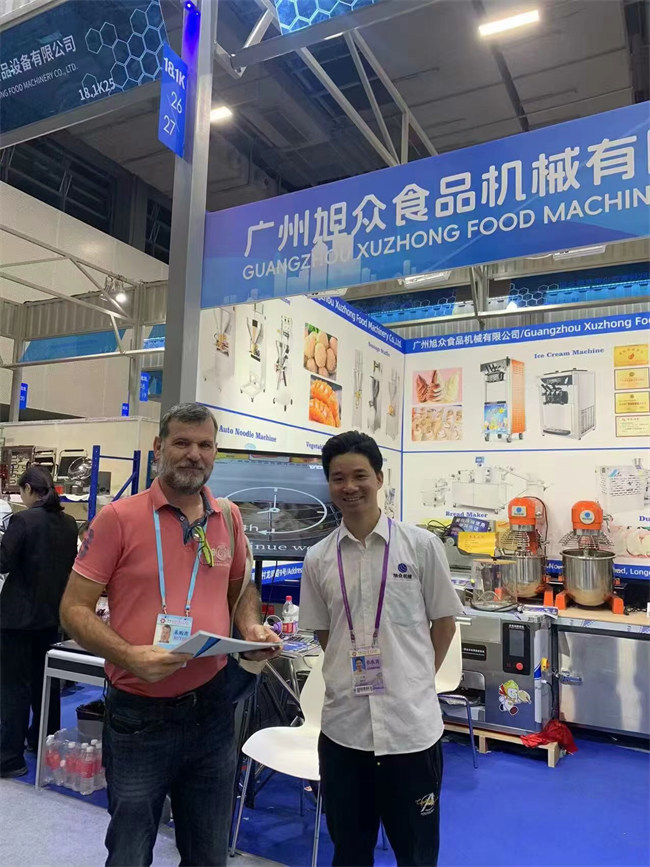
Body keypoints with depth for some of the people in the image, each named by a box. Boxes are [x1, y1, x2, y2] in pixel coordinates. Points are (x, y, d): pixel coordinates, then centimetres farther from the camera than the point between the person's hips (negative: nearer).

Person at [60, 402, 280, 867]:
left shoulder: (229, 518, 2)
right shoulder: (118, 518, -12)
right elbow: (74, 608, -9)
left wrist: (252, 627, -4)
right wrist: (130, 656, -24)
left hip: (211, 707, 4)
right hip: (138, 713, -4)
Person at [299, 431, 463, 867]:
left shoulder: (421, 545, -7)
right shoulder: (318, 558, 0)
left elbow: (444, 623, 2)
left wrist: (415, 680, 4)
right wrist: (351, 673, 3)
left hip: (411, 725, -2)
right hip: (342, 727, 2)